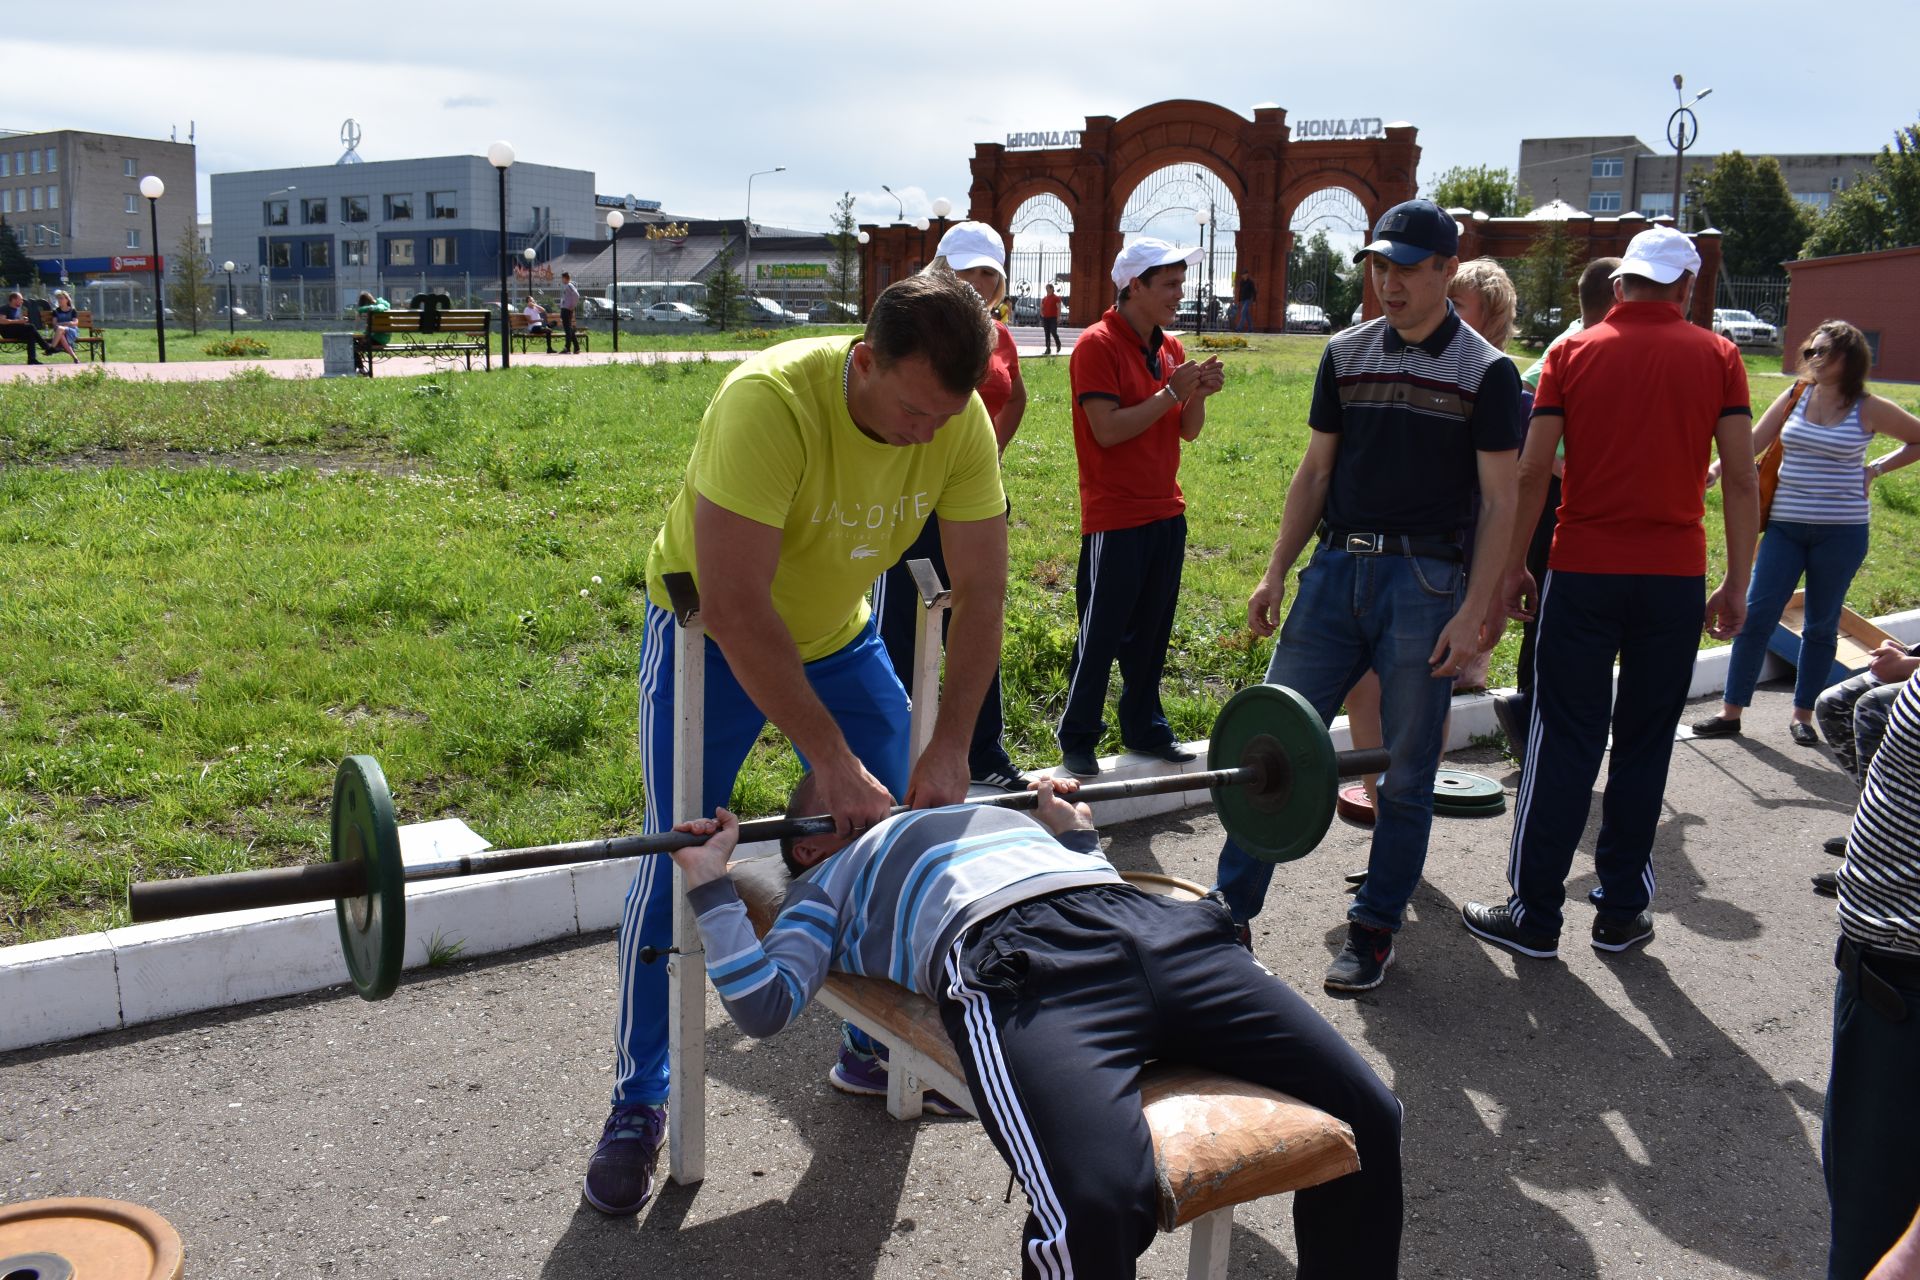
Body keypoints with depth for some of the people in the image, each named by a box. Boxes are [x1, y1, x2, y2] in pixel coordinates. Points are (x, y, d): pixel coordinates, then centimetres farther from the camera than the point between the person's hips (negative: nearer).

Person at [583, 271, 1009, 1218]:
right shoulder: (770, 402, -37)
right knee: (678, 864, -8)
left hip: (837, 632, 5)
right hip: (709, 630, -5)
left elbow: (981, 587, -14)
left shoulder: (961, 421, -20)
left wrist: (948, 747, -21)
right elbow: (737, 608, -38)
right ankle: (639, 1104, 9)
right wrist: (831, 760, -37)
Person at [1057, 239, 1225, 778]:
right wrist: (1171, 392, -17)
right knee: (1101, 636, 0)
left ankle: (1144, 728, 25)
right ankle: (1077, 739, 10)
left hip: (1166, 512, 7)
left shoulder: (1169, 348, 12)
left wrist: (1199, 394, -6)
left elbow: (1188, 431, 13)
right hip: (1114, 519, -7)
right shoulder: (1098, 344, -11)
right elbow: (1107, 430, -20)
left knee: (1151, 632, 14)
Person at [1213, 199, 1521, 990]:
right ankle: (1228, 912, 10)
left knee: (1407, 775, 5)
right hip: (1336, 570, 4)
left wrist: (1472, 613, -12)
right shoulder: (1346, 354, 9)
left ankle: (1374, 933, 19)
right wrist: (1276, 574, 6)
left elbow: (1500, 502, -4)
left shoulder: (1486, 372, -2)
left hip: (1425, 581, -3)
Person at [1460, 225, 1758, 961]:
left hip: (1583, 570, 0)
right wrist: (1737, 583, 5)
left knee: (1565, 743, 3)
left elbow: (1532, 472, -3)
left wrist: (1512, 567, 5)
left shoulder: (1574, 354, 3)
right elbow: (1742, 478, -1)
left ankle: (1535, 915, 6)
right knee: (1644, 746, 10)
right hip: (1674, 576, 1)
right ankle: (1621, 912, 17)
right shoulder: (1716, 357, 3)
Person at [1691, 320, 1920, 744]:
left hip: (1841, 532, -2)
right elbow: (1752, 443, 2)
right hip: (1785, 525, 2)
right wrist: (1715, 470, -14)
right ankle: (1730, 712, 4)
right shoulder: (1795, 398, 4)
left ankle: (1803, 714, 20)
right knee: (1756, 615, -3)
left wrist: (1875, 469, 1)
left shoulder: (1869, 410, -2)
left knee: (1821, 624, 7)